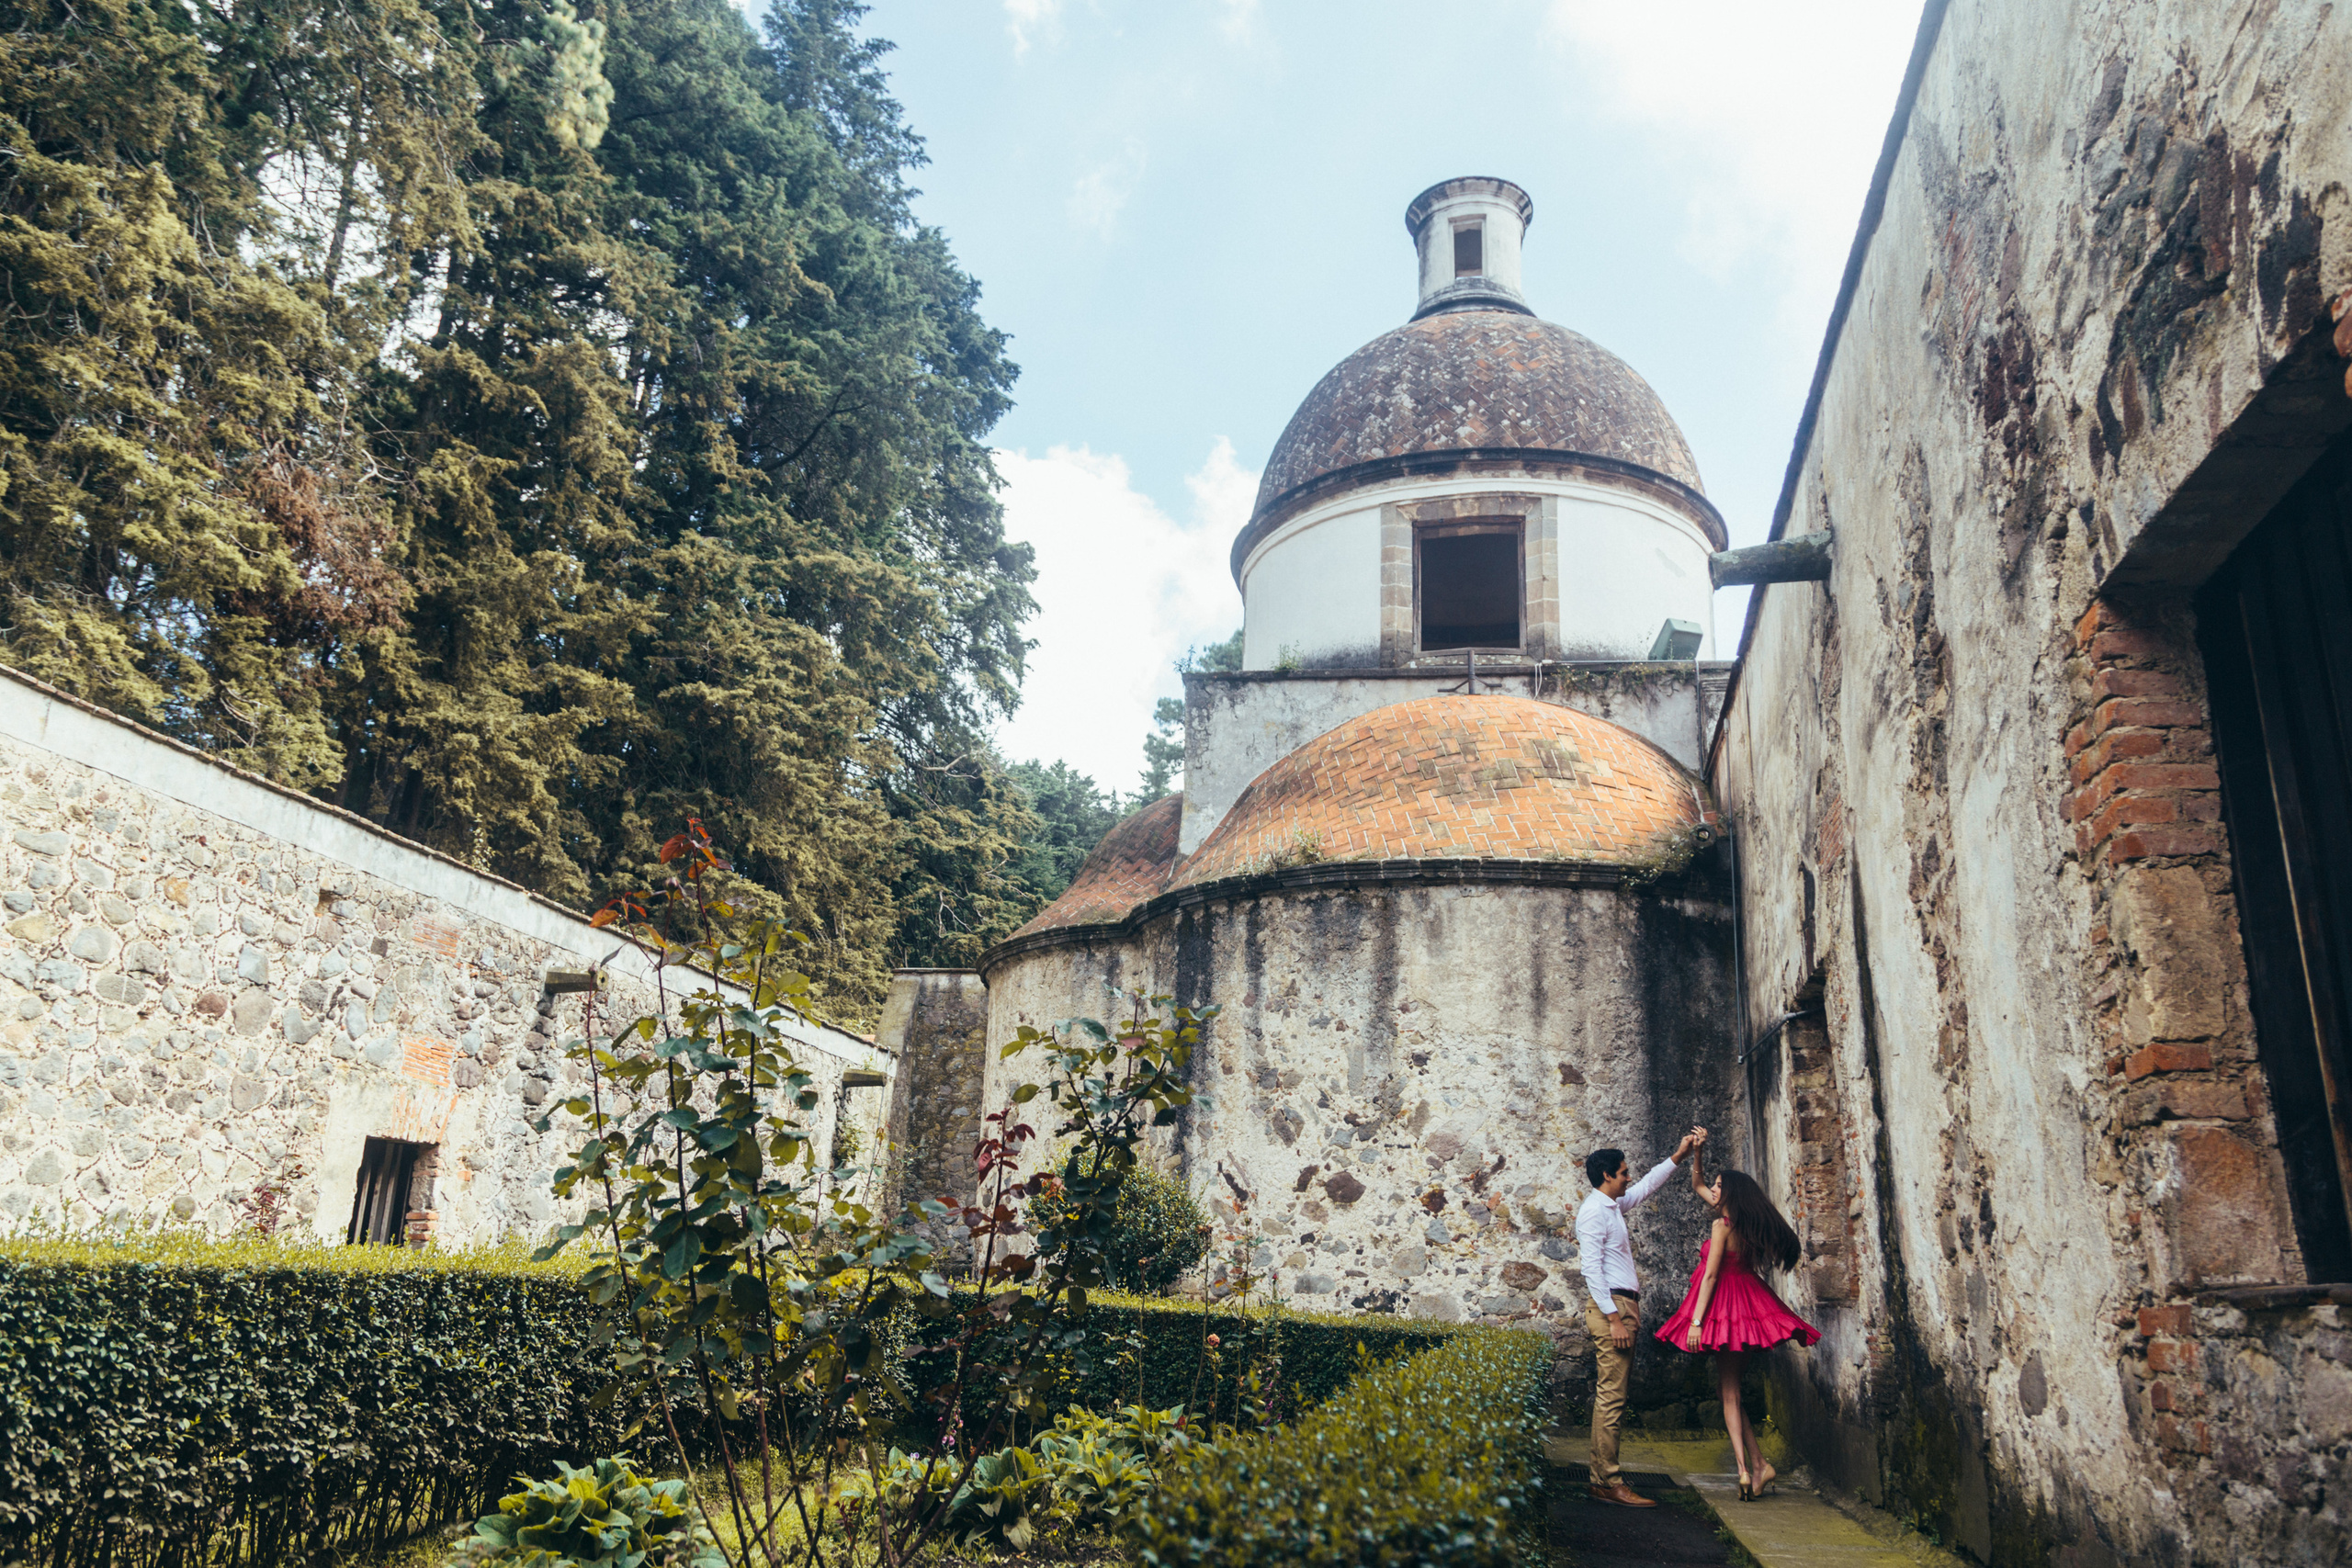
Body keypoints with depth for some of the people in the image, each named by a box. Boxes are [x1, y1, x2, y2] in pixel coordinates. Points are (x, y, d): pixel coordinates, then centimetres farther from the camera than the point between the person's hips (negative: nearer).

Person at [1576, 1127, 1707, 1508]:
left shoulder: (1614, 1205, 19)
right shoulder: (1593, 1212, -10)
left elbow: (1648, 1185, 35)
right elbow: (1591, 1268, -17)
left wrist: (1680, 1155, 30)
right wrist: (1613, 1318, -21)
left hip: (1623, 1307, 10)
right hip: (1610, 1307, -10)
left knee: (1612, 1395, 9)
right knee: (1611, 1397, -11)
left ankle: (1605, 1478, 12)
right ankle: (1607, 1483, -10)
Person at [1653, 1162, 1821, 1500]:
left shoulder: (1721, 1226, -14)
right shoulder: (1742, 1221, 9)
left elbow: (1711, 1276, -17)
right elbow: (1698, 1185, 21)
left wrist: (1696, 1321, -15)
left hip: (1726, 1305, -8)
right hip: (1747, 1303, 8)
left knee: (1728, 1391, -3)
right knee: (1728, 1387, 14)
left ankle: (1746, 1469, -9)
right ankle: (1758, 1463, 10)